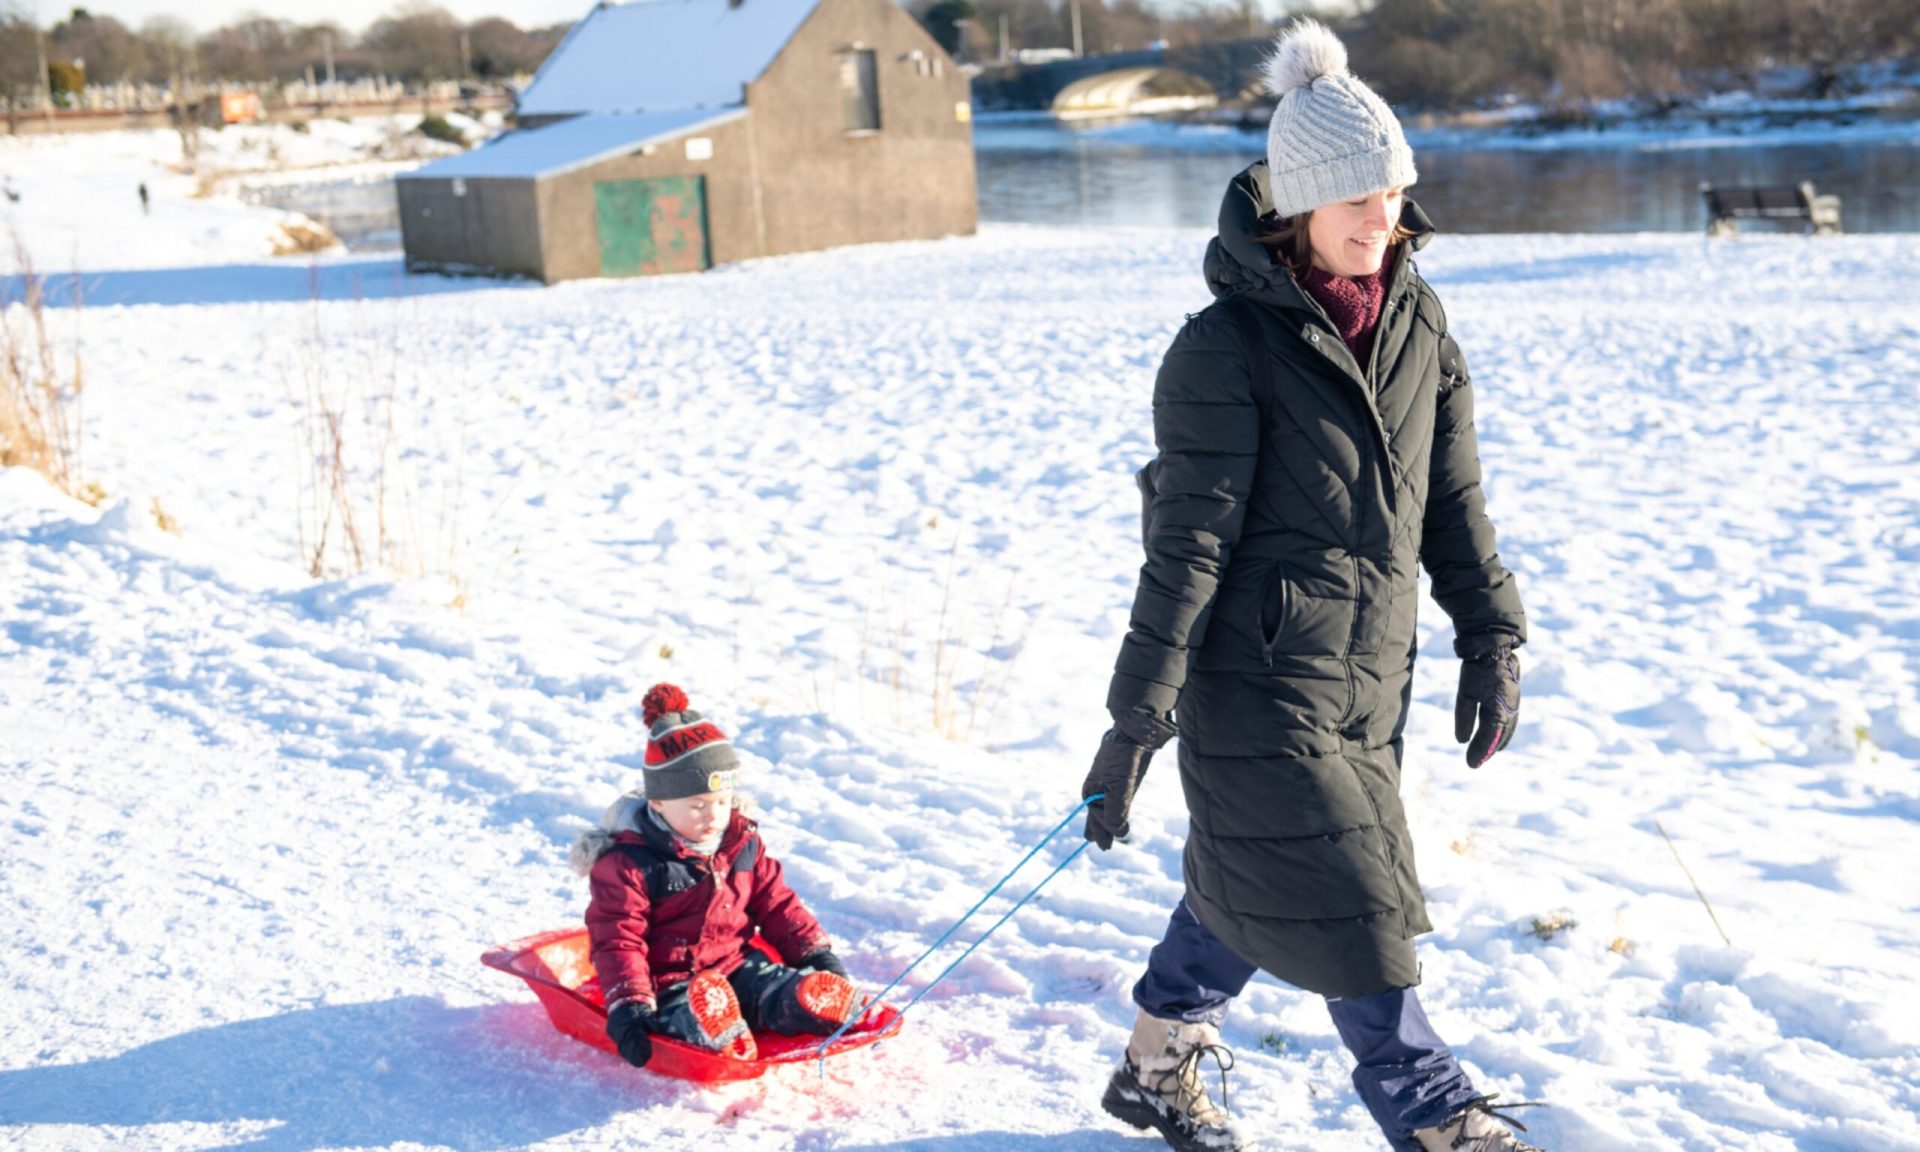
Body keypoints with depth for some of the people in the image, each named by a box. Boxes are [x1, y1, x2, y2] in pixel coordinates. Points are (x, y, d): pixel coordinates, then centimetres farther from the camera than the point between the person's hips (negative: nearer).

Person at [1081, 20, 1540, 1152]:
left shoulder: (1419, 320, 6)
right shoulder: (1230, 344, -14)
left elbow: (1454, 497, 14)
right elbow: (1189, 540, -15)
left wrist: (1491, 636, 12)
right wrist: (1137, 718, -15)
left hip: (1372, 676, 7)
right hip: (1259, 679, -7)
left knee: (1249, 881, 19)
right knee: (1349, 910, -1)